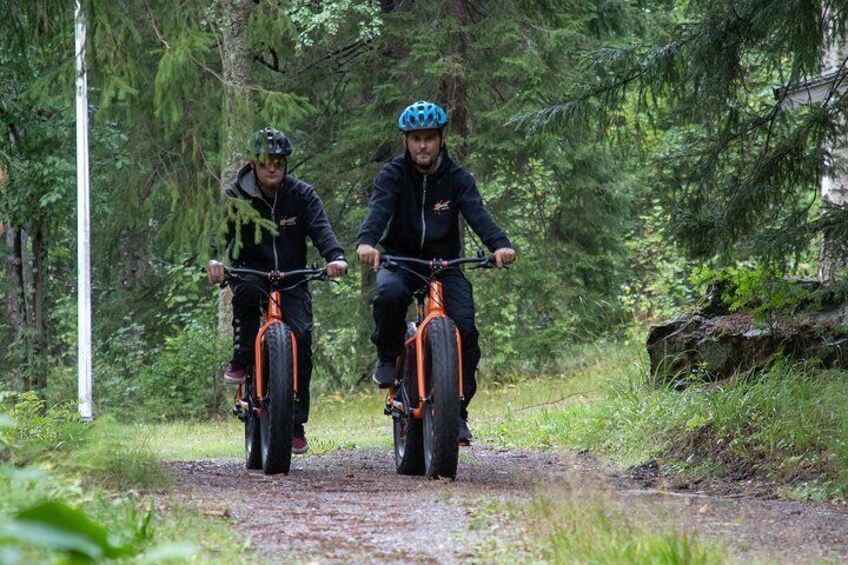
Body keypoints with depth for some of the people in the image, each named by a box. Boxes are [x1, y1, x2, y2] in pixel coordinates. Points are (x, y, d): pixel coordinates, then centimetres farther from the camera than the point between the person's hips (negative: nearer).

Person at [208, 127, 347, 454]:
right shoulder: (237, 197, -4)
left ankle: (296, 423, -11)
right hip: (252, 272, -1)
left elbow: (320, 228, -17)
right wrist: (214, 260, -43)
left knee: (301, 335, -19)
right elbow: (220, 230, -20)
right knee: (246, 289, -38)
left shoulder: (301, 194, -2)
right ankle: (242, 360, -18)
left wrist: (335, 256, -39)